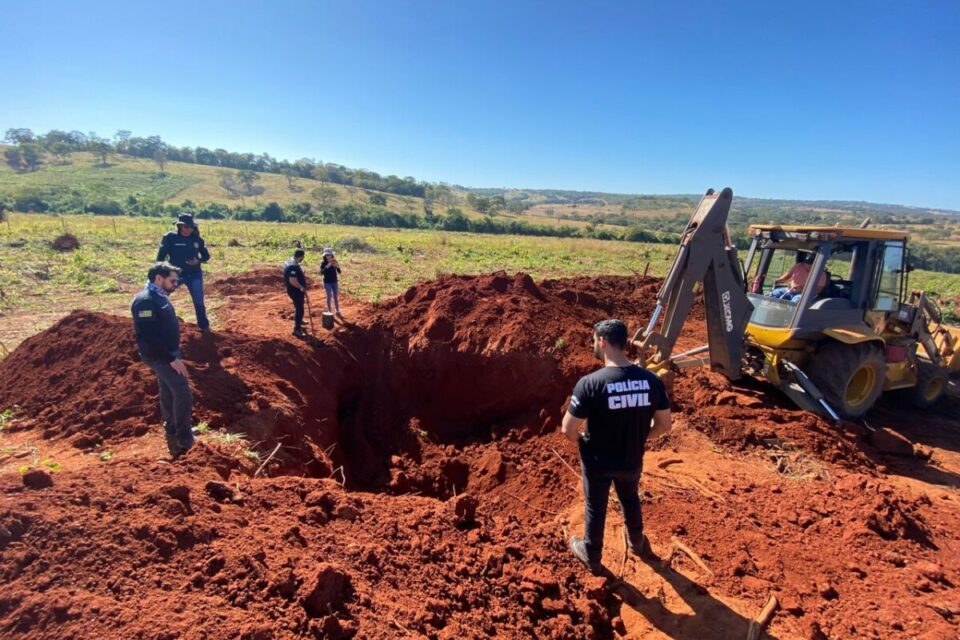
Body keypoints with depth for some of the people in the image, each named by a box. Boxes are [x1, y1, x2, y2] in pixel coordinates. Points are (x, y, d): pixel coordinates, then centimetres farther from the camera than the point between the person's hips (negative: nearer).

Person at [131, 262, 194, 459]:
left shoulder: (159, 297, 11)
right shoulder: (145, 301, -21)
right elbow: (149, 337, -25)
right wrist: (171, 359, -23)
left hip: (167, 353, 10)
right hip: (159, 356, -10)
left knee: (169, 394, 18)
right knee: (183, 394, -12)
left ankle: (173, 436, 31)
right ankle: (184, 442, -4)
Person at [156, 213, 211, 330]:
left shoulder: (197, 239, -1)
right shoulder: (170, 238, -9)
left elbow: (206, 256, 11)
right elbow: (161, 256, -6)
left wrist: (198, 260, -10)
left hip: (194, 275, 1)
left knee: (199, 302, 1)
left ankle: (204, 326, 18)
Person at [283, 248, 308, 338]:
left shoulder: (289, 262, 7)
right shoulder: (294, 266, -27)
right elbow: (293, 281, -32)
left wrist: (303, 277, 16)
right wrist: (302, 287, -20)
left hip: (294, 290, 10)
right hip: (295, 291, -10)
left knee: (298, 307, 28)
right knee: (299, 309, -4)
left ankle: (298, 321, 48)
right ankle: (296, 329, 1)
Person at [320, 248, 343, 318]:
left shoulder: (335, 262, -2)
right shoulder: (323, 263, -8)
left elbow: (339, 272, -5)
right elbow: (322, 272, -20)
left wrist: (337, 266, -24)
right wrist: (327, 266, -30)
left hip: (335, 282, 3)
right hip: (327, 283, -3)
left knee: (336, 297, 9)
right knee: (329, 296, 1)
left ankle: (338, 311, 19)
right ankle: (329, 312, 10)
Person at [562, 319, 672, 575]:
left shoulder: (590, 383, -28)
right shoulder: (652, 380, -15)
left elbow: (568, 430, -23)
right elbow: (664, 425, -5)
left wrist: (584, 442, -1)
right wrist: (638, 439, 11)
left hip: (597, 462, -3)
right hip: (632, 460, 4)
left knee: (595, 508, 22)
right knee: (630, 500, 32)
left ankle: (592, 556, 45)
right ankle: (637, 544, 56)